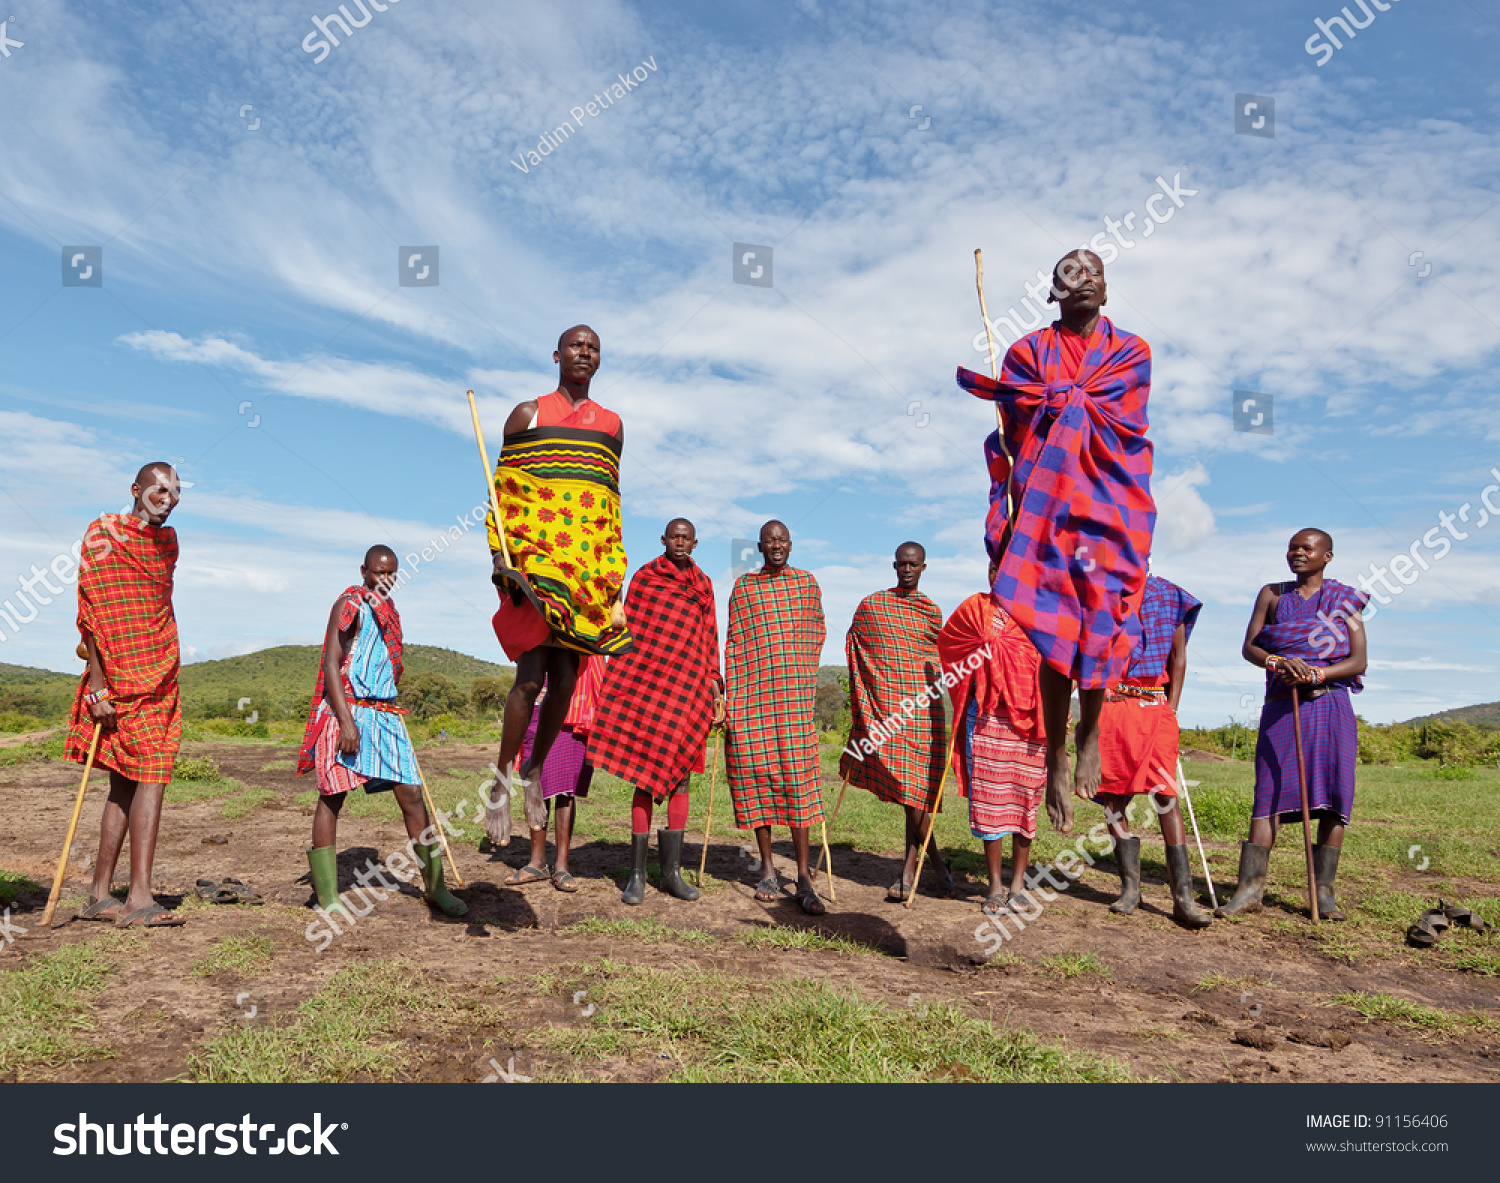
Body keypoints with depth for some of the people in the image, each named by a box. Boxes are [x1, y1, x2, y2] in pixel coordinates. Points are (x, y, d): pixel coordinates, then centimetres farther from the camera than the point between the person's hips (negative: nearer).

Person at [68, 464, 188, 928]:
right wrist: (98, 687, -17)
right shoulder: (103, 533, -6)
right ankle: (139, 899, -12)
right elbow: (91, 611, -12)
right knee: (151, 775, -13)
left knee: (126, 781, 9)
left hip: (161, 677, 7)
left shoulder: (168, 540, 17)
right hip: (120, 679, -7)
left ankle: (100, 894, 16)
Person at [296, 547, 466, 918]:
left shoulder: (389, 612, 19)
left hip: (385, 714, 7)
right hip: (348, 711, -6)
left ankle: (435, 886, 8)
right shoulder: (349, 605, -5)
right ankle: (327, 896, 5)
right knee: (332, 796, -2)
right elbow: (331, 665, -12)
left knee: (411, 794, 1)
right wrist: (346, 721, -21)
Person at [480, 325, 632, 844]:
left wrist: (613, 575, 12)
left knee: (565, 679, 5)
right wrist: (500, 555, -8)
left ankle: (534, 771, 23)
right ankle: (500, 780, 4)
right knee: (531, 676, -11)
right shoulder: (528, 414, 8)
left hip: (586, 572, 4)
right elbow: (503, 489, 4)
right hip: (533, 562, -3)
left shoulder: (611, 424, 18)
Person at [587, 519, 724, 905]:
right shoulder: (643, 578, 6)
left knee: (680, 776, 5)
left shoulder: (703, 586, 14)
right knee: (647, 775, -5)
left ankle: (672, 870, 12)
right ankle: (637, 874, 1)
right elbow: (629, 632, 5)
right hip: (647, 684, -3)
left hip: (690, 688, 3)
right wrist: (618, 686, -1)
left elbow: (709, 640, 14)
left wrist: (714, 689, 7)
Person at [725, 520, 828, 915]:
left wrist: (803, 680, 10)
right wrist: (729, 697, 0)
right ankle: (767, 869, 14)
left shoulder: (806, 583, 11)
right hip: (752, 693, 1)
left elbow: (816, 635, 15)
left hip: (795, 693, 0)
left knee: (797, 775, -6)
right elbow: (734, 644, 6)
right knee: (756, 773, 2)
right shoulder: (743, 586, 9)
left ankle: (803, 876, -4)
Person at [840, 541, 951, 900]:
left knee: (915, 785, -7)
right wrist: (862, 704, 9)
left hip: (922, 706, 1)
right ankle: (935, 861, 9)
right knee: (904, 786, -5)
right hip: (883, 706, -1)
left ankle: (910, 866, 2)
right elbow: (854, 649, 14)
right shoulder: (870, 606, 9)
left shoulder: (931, 611, 14)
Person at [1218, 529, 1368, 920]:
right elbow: (1249, 647, 3)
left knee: (1334, 796, -4)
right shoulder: (1272, 594, 11)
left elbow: (1358, 661, 0)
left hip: (1330, 706, 0)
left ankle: (1324, 891, 3)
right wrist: (1279, 662, -17)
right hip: (1280, 708, 0)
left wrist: (1315, 673, -16)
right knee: (1269, 792, -6)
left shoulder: (1345, 599, 8)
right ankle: (1250, 887, -8)